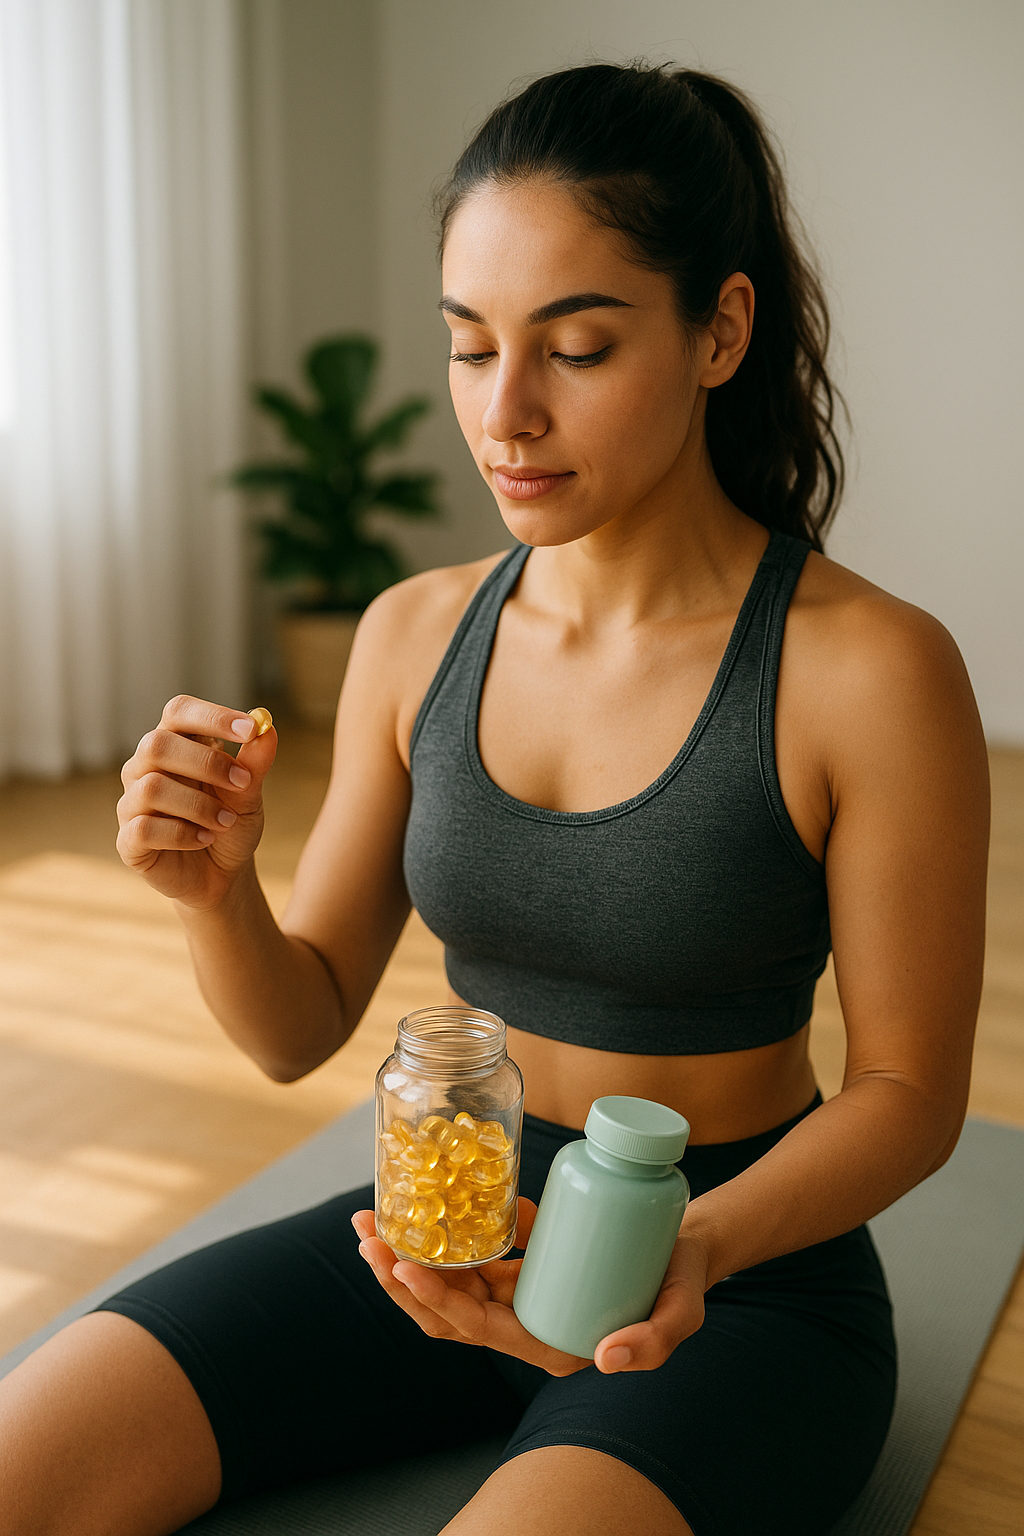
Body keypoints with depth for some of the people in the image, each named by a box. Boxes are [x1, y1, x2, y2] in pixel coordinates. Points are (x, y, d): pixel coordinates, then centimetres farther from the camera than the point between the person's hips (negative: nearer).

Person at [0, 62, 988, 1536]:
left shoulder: (870, 670, -17)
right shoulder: (416, 635, -3)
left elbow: (910, 1089, -9)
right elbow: (302, 1026, 2)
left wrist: (693, 1247, -26)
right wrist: (213, 887, -19)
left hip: (747, 1274, -3)